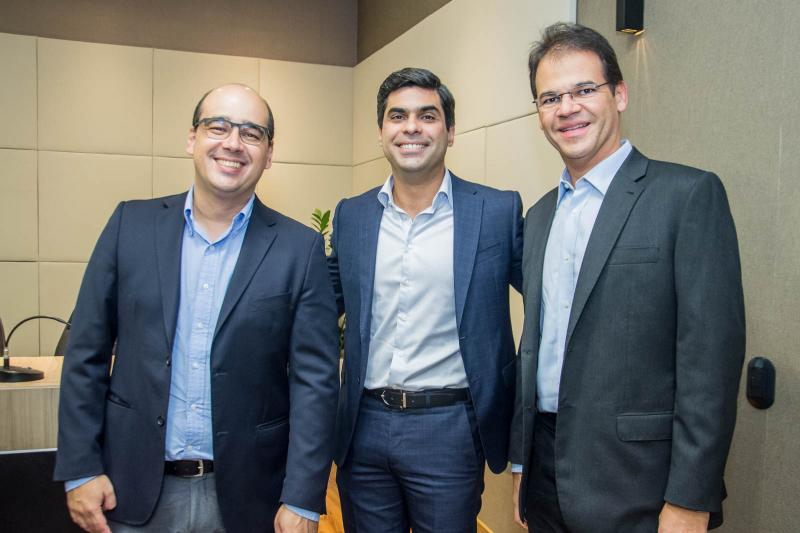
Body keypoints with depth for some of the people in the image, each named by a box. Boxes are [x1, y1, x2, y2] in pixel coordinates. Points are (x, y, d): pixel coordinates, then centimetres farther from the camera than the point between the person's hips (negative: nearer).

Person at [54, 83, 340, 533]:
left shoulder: (301, 248, -7)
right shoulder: (132, 224, -1)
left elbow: (315, 379, -7)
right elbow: (88, 353, 2)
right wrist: (81, 470, -1)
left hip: (245, 496, -1)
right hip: (135, 491, 2)